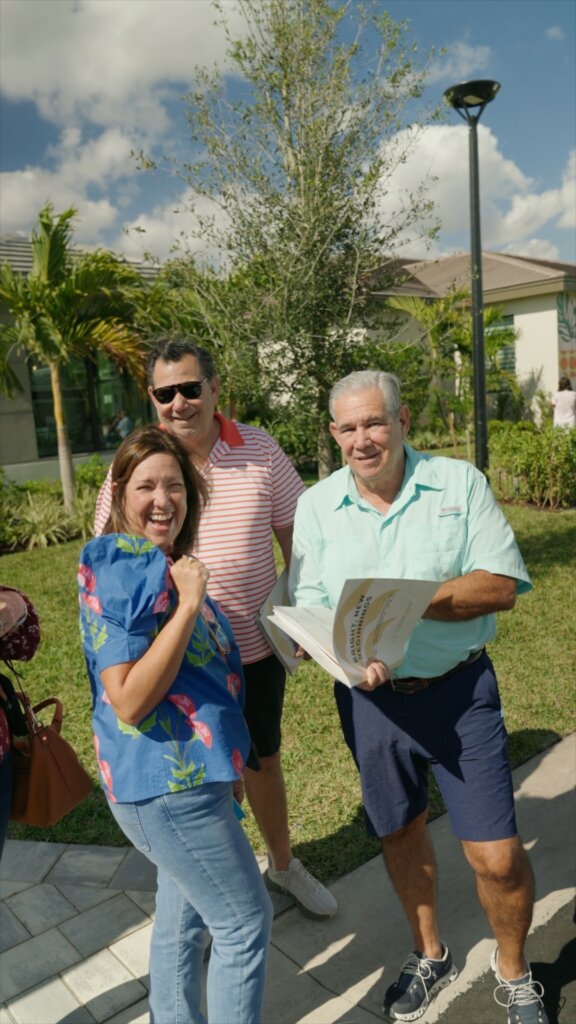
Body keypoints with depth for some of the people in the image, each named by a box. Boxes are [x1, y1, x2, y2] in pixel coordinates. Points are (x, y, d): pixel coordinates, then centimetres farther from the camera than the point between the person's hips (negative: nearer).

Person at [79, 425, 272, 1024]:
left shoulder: (166, 564, 8)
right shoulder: (118, 572, -20)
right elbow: (129, 701, -26)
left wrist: (224, 760, 19)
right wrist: (188, 605, -28)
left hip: (185, 773, 9)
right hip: (167, 784, -9)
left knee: (183, 914, 23)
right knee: (245, 923, 6)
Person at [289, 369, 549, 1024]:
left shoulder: (459, 483, -6)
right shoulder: (316, 505, 0)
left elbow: (501, 586, -13)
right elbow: (307, 610, -3)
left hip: (459, 691, -2)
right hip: (370, 698, 3)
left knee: (496, 856, 1)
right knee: (399, 833, 20)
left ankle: (513, 971, 34)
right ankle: (429, 955, 48)